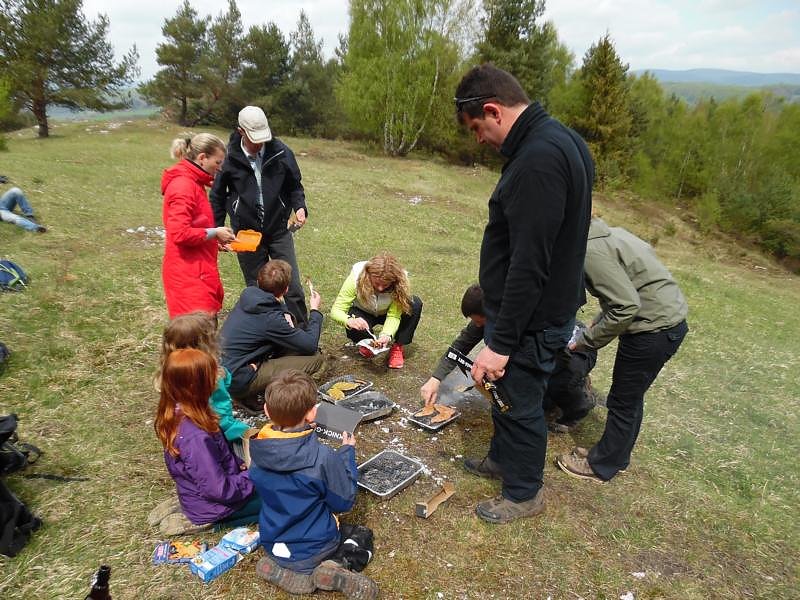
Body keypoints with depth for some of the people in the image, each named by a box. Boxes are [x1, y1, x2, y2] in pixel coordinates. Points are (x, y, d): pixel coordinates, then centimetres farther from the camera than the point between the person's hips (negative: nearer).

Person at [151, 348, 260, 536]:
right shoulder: (196, 438, -37)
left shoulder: (177, 414, -9)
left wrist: (240, 465, 1)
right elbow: (219, 489, -28)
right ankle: (207, 521, 2)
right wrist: (252, 478, -14)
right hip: (209, 508, -8)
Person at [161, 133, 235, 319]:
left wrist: (214, 240, 10)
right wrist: (214, 233, -12)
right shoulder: (183, 186, -15)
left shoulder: (193, 183, 15)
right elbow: (180, 234, -22)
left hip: (198, 270, 10)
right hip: (188, 274, -10)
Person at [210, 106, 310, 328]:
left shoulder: (281, 153, -6)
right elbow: (217, 196, 4)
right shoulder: (230, 158, -8)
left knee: (293, 287, -1)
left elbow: (294, 186, 8)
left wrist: (300, 207, -11)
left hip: (279, 230, 0)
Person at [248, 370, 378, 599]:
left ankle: (280, 569, 8)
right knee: (363, 535, 21)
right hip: (314, 547, -5)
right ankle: (337, 567, -7)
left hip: (272, 544, 5)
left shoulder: (258, 450, -16)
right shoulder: (322, 457, -32)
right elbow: (344, 501, -16)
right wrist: (347, 453, -7)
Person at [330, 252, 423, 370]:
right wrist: (349, 321, -52)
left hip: (386, 314, 1)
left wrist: (387, 335, -50)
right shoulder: (356, 278, -34)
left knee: (415, 304, -28)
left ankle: (397, 347, -10)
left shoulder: (400, 281, -32)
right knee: (354, 326, -37)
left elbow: (393, 316, -31)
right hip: (364, 314, -1)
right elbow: (336, 310, -31)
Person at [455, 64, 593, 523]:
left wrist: (500, 342, -23)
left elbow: (529, 265, -29)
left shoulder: (538, 159, -27)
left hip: (533, 320, -10)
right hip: (551, 306, 10)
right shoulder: (557, 139, 7)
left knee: (520, 403, 10)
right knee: (509, 393, 26)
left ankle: (525, 492, 34)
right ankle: (503, 458, 49)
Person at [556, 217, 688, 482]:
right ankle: (617, 456, 38)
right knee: (631, 397, 22)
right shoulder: (606, 233, 8)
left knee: (623, 402, 7)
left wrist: (588, 339, -14)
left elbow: (626, 306, -24)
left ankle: (601, 465, 24)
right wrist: (598, 321, 9)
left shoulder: (590, 251, -22)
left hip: (654, 328, -10)